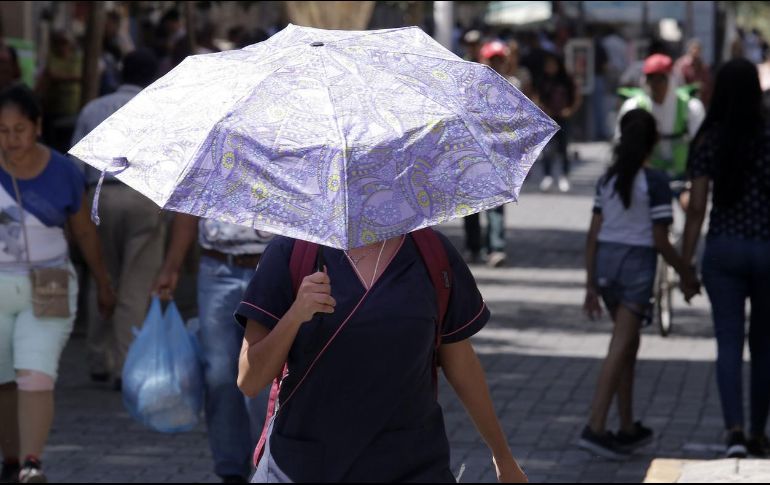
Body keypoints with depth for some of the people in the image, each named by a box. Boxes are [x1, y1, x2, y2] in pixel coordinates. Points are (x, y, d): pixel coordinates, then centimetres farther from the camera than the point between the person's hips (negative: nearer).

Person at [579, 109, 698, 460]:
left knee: (629, 343, 18)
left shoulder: (607, 179, 7)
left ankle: (628, 428, 22)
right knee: (620, 348, -8)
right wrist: (687, 275, 2)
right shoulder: (655, 182, -10)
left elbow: (593, 236, 6)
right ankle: (595, 428, -16)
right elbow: (660, 241, -11)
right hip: (637, 264, -6)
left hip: (606, 262, 6)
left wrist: (591, 284, 10)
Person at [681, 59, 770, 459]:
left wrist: (685, 262, 4)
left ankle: (734, 430, -16)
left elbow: (697, 208, -3)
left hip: (723, 249, 0)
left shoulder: (708, 141, -4)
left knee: (729, 343, 2)